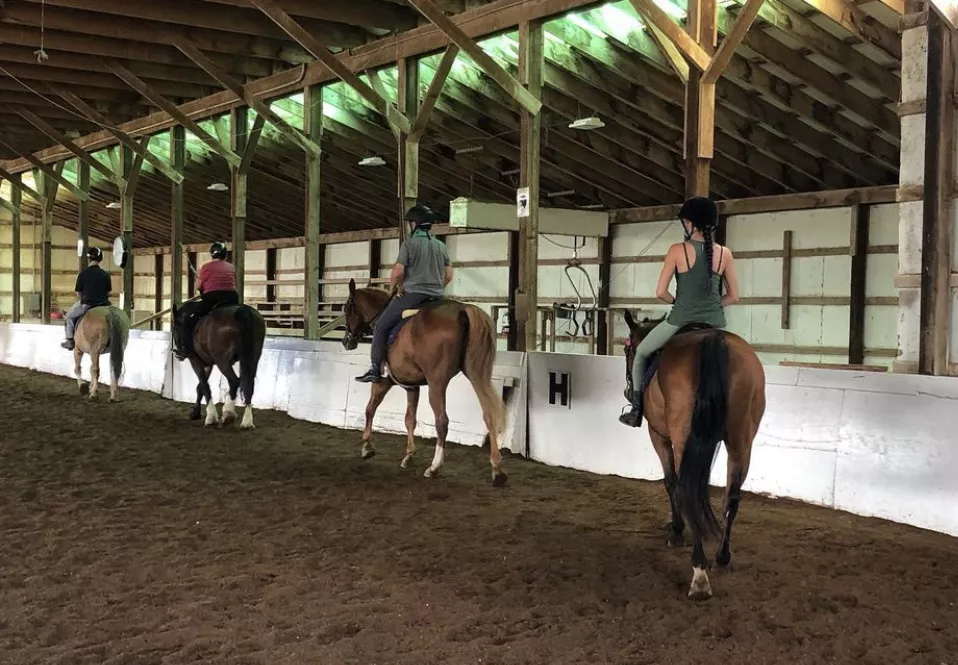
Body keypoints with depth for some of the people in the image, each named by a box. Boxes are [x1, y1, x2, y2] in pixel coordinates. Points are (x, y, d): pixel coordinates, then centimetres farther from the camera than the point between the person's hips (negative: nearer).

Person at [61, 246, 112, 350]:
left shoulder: (83, 273, -10)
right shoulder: (105, 274, -1)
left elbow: (78, 292, -4)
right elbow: (109, 292, 3)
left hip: (86, 304, -3)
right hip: (103, 304, 3)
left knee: (69, 316, 23)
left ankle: (70, 340, 19)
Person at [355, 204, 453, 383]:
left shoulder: (410, 243, -6)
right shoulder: (441, 246, 11)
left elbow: (397, 273, -11)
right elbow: (448, 276, 10)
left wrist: (392, 288, 7)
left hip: (412, 295, -6)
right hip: (437, 298, 6)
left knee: (381, 325, 4)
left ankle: (375, 369, -3)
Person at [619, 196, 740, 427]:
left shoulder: (678, 250, -8)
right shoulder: (725, 253, 1)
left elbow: (660, 292, -7)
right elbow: (733, 296, 6)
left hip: (681, 321, -3)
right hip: (715, 324, 3)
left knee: (641, 352, 24)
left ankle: (637, 409, 26)